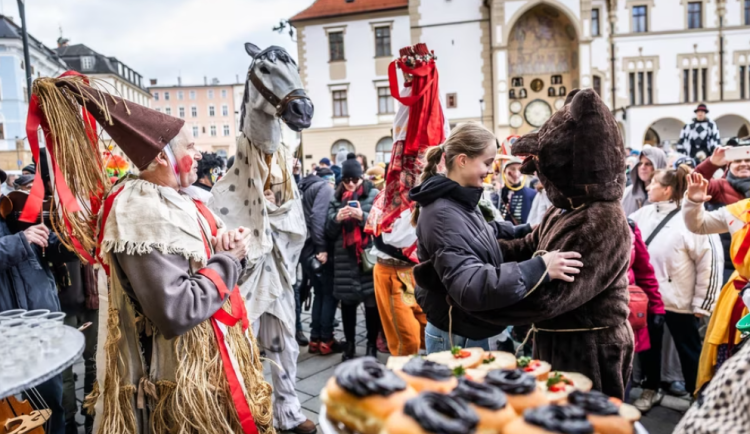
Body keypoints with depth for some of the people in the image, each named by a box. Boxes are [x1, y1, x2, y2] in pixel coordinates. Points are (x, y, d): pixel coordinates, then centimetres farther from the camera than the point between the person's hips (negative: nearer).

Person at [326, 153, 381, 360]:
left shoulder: (374, 195, 3)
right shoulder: (336, 198, 13)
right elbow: (329, 231, 11)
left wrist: (363, 216, -17)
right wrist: (336, 219, -8)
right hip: (344, 258, 3)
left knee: (372, 301, -1)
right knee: (347, 301, 8)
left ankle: (372, 344, 13)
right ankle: (349, 343, 22)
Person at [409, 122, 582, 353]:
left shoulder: (459, 201, 5)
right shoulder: (443, 214, -27)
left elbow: (479, 236, 24)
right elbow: (470, 285, -36)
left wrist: (525, 230, 13)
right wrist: (539, 269, -39)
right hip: (456, 338, -10)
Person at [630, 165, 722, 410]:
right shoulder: (645, 213, 3)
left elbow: (710, 261, -15)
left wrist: (702, 303, -11)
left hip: (678, 299, -6)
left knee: (688, 349, 10)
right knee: (648, 344, 18)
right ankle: (650, 390, 36)